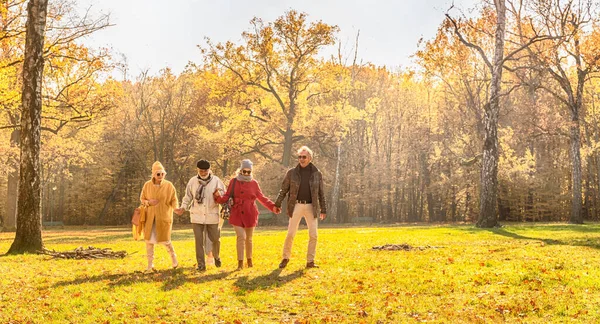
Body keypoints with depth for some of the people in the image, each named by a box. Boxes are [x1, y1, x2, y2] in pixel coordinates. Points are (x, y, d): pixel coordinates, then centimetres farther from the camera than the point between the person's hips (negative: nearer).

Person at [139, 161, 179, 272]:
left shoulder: (169, 185, -6)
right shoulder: (147, 185, -1)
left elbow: (174, 200, -2)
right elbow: (142, 198, 9)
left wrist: (176, 208, -22)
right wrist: (148, 202, -12)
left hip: (163, 217, -2)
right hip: (150, 217, 2)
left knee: (164, 240, 1)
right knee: (149, 240, 3)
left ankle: (173, 256, 31)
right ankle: (150, 264, 16)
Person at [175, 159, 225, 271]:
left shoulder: (216, 180, -2)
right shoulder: (192, 181, 2)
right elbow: (188, 197, 9)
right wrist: (183, 208, -5)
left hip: (212, 216, 0)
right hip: (197, 216, 1)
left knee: (215, 239, 9)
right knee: (199, 241, 0)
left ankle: (216, 257, 38)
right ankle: (201, 264, 8)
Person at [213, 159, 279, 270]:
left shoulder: (254, 183, 4)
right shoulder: (234, 181, 2)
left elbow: (262, 197, 7)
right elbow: (227, 197, 1)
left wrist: (272, 206, -3)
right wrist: (219, 197, -20)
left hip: (250, 214, 1)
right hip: (237, 214, -1)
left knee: (249, 238, 10)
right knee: (241, 237, -12)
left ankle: (249, 259, 29)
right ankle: (240, 262, -6)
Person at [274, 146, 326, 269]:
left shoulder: (317, 173, 4)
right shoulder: (292, 172, 2)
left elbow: (321, 193, 8)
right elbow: (283, 189, 7)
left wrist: (323, 209, 7)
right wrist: (278, 204, 4)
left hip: (311, 207, 1)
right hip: (296, 206, -1)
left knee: (313, 235, 1)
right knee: (290, 234, -2)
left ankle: (310, 261, 11)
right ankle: (285, 258, 16)